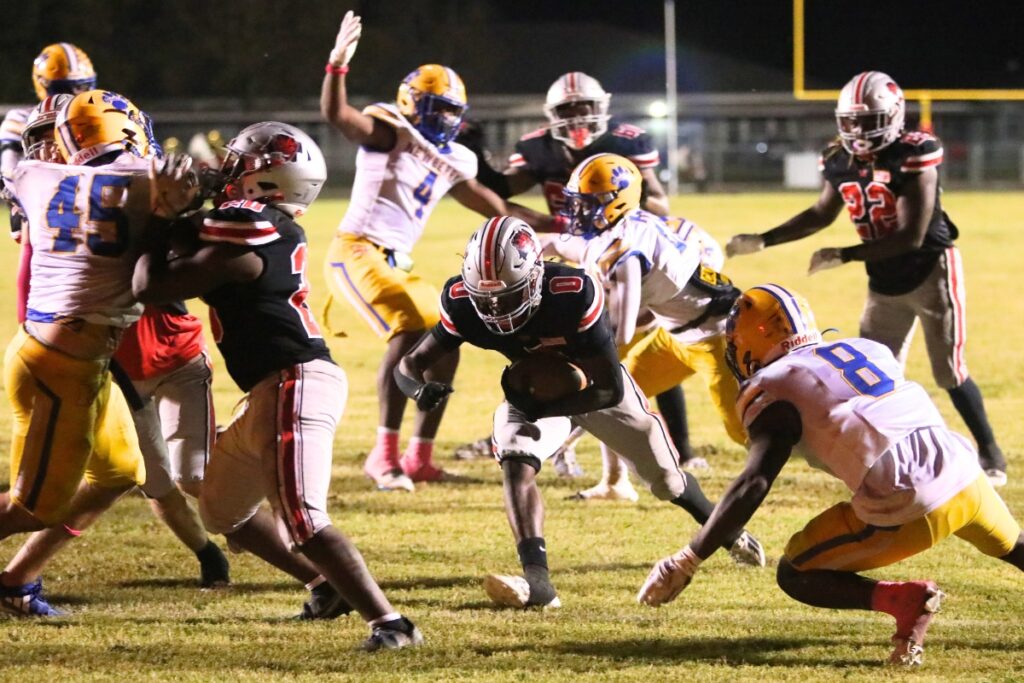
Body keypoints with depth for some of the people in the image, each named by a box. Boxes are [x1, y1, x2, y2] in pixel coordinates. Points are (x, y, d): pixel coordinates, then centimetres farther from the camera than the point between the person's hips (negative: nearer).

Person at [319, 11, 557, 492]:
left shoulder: (453, 162, 16)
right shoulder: (386, 132, -5)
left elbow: (499, 208, 25)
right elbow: (336, 114, -23)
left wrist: (558, 227, 23)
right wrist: (338, 64, -38)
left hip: (397, 266, 9)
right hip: (357, 253, -9)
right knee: (412, 330, -26)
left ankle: (419, 457, 19)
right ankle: (385, 455, -25)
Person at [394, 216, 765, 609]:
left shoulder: (574, 295, -41)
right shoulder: (463, 303, -31)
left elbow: (609, 390, -33)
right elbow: (412, 363, -22)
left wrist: (541, 410, -41)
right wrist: (420, 388, -45)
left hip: (596, 388, -2)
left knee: (666, 481, 15)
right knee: (516, 464, -30)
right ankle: (536, 580, -35)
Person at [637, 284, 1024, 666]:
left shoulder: (777, 389, 1)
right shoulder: (869, 350, 20)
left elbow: (754, 486, -9)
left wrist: (687, 561, -7)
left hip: (904, 506, -6)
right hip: (965, 475, 6)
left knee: (796, 576, 12)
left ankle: (903, 601, -8)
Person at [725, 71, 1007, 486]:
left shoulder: (914, 157, -24)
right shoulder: (842, 162, -4)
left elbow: (911, 237, -27)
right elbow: (821, 215, 15)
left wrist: (843, 256, -27)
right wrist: (762, 242, 9)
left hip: (931, 272, -7)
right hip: (885, 281, 7)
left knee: (949, 373, -3)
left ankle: (990, 454, 12)